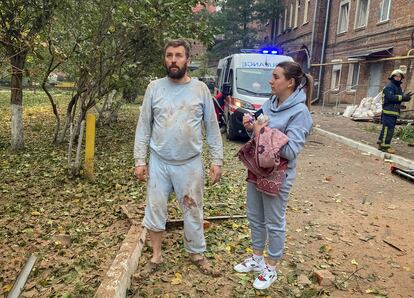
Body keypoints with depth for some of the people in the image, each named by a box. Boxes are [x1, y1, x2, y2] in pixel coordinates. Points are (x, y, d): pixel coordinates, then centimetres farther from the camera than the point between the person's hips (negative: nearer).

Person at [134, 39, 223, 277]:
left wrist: (217, 160, -3)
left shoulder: (200, 88, -2)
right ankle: (157, 256, 32)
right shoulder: (154, 88, -1)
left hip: (191, 164, -1)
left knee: (193, 212, 13)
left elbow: (212, 128, 1)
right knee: (155, 210, 12)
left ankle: (197, 254, 34)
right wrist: (140, 160, -2)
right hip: (158, 163, 1)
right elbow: (144, 127, 1)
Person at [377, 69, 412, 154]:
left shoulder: (398, 87, 21)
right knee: (388, 128, -12)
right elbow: (390, 97, -22)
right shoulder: (389, 86, -10)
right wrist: (403, 97, -24)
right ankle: (385, 146, -10)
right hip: (389, 111, -10)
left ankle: (381, 143, 22)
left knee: (386, 128, 14)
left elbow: (399, 97, 18)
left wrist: (405, 96, -2)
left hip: (394, 112, 10)